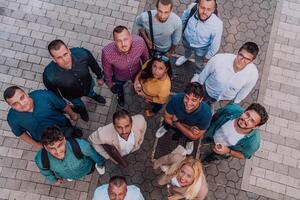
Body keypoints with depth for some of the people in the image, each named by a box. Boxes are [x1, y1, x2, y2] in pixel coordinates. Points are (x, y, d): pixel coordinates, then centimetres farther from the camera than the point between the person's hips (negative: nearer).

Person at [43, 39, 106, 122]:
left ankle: (93, 95, 74)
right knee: (78, 105, 34)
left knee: (90, 93, 37)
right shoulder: (49, 75, -43)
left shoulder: (83, 54, -40)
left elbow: (93, 64, -16)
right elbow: (53, 91, -19)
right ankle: (82, 109, 70)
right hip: (72, 96, -1)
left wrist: (99, 77, 2)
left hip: (88, 85, 1)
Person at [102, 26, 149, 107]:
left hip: (137, 72, 1)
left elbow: (144, 55, -15)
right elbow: (107, 69, -20)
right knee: (118, 88, 33)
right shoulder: (107, 52, -43)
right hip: (120, 77, -1)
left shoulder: (140, 42, -39)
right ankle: (120, 95, 70)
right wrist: (109, 82, -1)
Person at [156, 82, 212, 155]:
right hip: (177, 119, 1)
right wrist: (188, 127, -28)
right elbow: (167, 118, -19)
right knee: (167, 124, -12)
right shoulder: (176, 99, -36)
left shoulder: (206, 112, -39)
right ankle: (166, 127, 22)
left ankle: (189, 140, 20)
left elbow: (195, 136, -27)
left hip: (193, 127, -1)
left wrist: (176, 122, -29)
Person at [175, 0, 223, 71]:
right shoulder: (192, 7, -34)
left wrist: (207, 57, -9)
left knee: (199, 63, 29)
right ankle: (186, 57, 75)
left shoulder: (217, 24, -41)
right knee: (187, 50, 38)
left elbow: (215, 44, -23)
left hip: (201, 49, -2)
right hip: (186, 40, 2)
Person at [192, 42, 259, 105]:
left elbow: (243, 92, -11)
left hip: (227, 98, 0)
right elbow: (203, 75, -17)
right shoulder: (219, 59, -38)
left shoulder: (253, 74, -33)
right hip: (208, 91, 0)